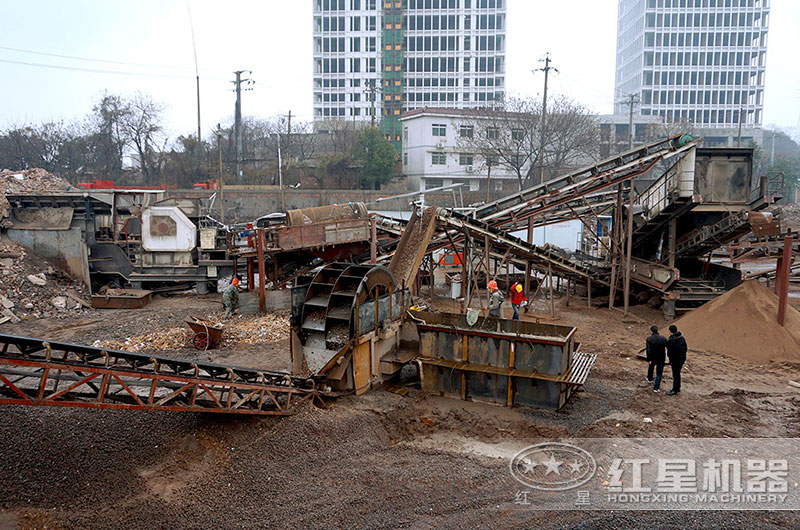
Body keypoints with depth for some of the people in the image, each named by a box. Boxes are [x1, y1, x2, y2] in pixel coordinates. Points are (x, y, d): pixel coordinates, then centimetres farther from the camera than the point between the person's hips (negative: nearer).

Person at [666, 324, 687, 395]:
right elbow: (685, 348, 11)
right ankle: (678, 388, 29)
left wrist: (670, 360, -8)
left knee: (675, 375, 2)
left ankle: (674, 390, 10)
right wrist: (683, 356, 19)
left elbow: (670, 352, -19)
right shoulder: (682, 337, 3)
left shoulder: (671, 340, -21)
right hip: (682, 358, 8)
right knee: (677, 373, 19)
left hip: (676, 360, -8)